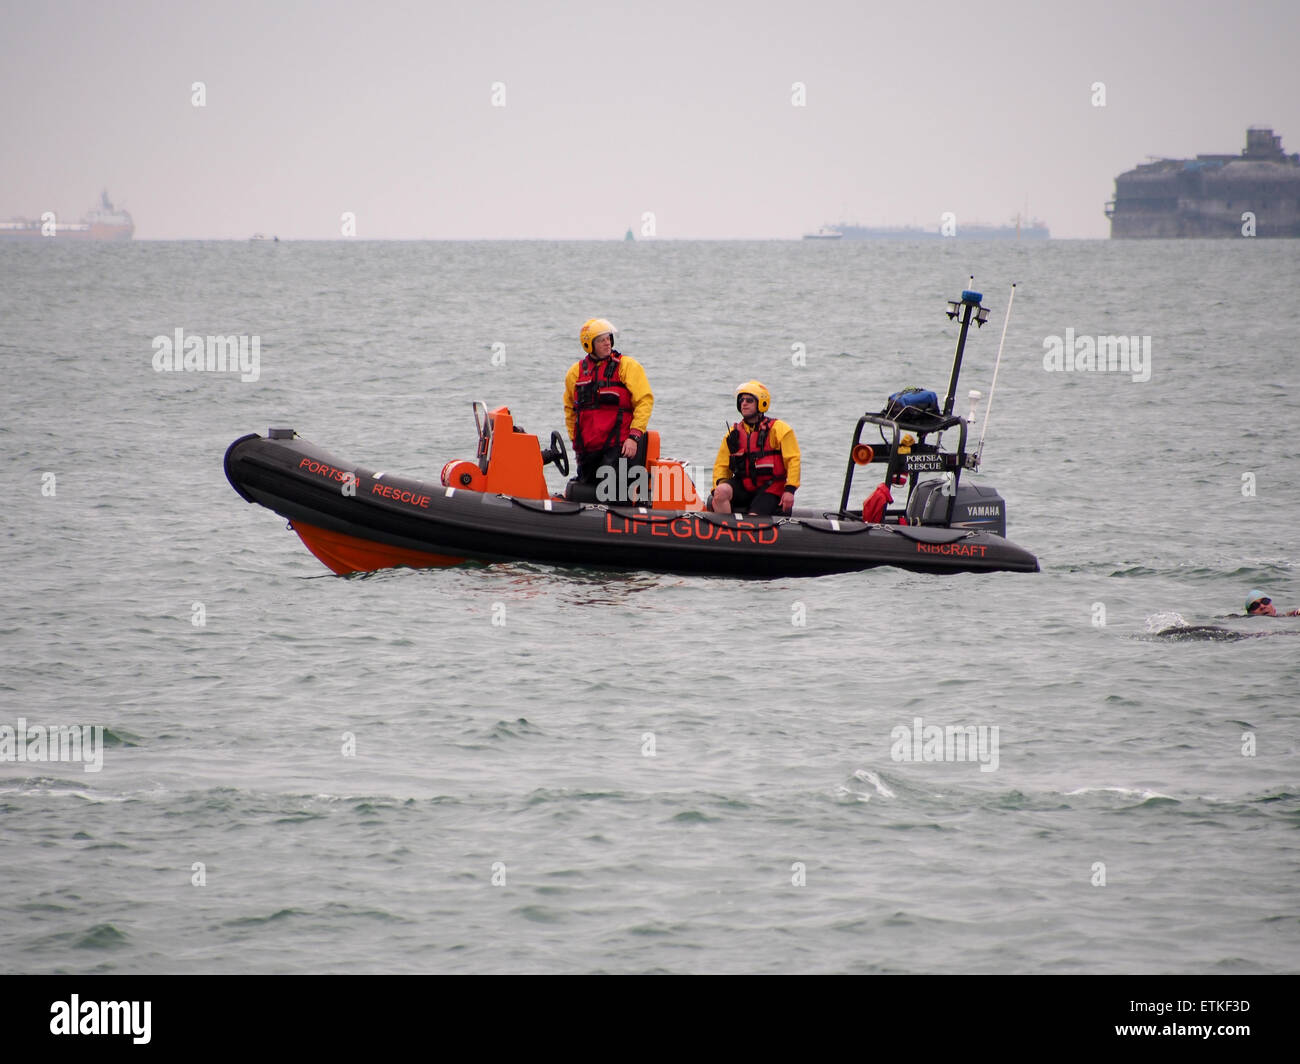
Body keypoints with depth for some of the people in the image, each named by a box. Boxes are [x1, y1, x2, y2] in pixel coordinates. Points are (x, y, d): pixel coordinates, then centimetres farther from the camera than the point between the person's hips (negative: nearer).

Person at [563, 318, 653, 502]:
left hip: (618, 446, -5)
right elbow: (570, 410, 25)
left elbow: (645, 401, -7)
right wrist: (575, 441, 18)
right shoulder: (576, 372, 13)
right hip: (588, 449, 5)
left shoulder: (627, 366, -1)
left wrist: (634, 436, -15)